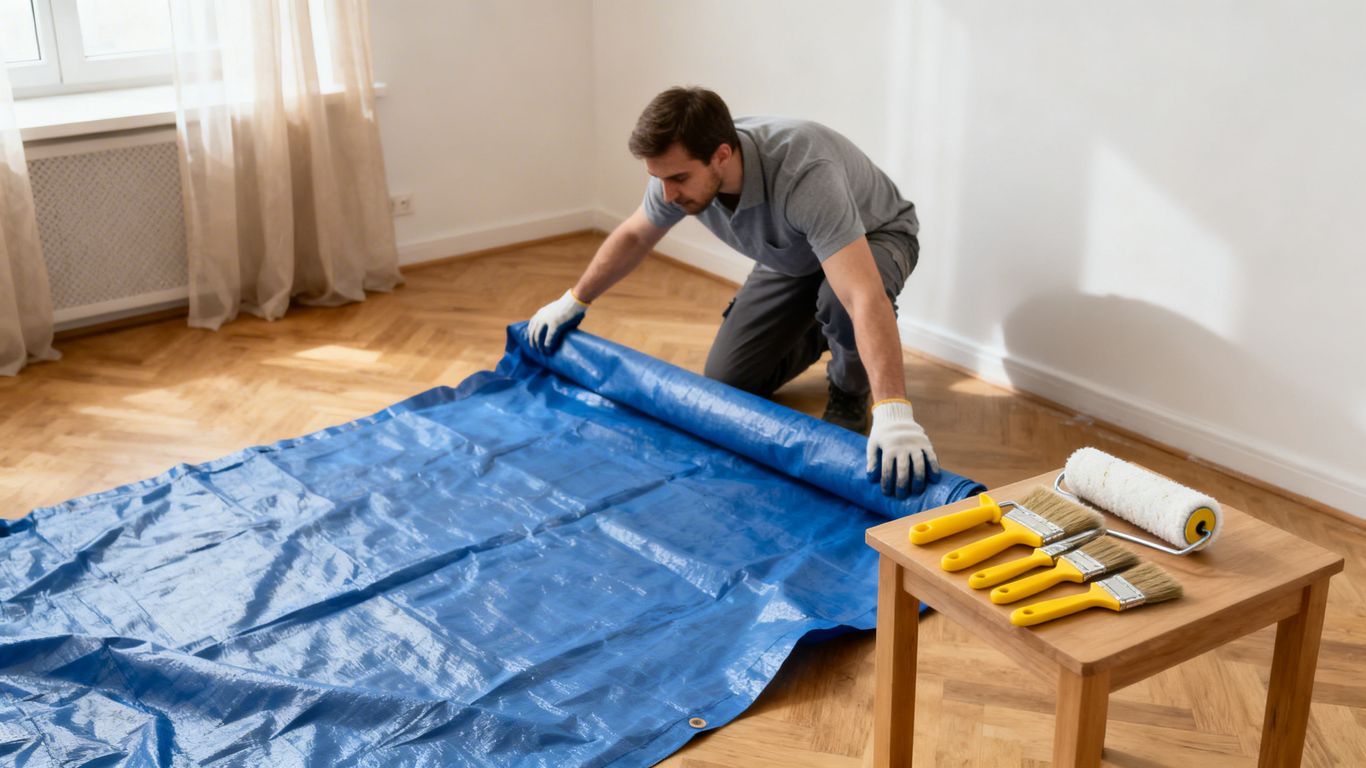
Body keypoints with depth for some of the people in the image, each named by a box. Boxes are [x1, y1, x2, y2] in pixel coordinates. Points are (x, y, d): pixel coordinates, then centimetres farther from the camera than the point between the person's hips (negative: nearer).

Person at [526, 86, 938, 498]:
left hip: (875, 237, -5)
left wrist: (893, 415, -62)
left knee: (840, 299, -40)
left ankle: (850, 390, -6)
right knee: (726, 380, -2)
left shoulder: (802, 174, -45)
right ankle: (816, 335, 26)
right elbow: (633, 236, 0)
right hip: (791, 255, 6)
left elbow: (866, 298, -54)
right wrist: (573, 301, 9)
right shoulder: (681, 169, -24)